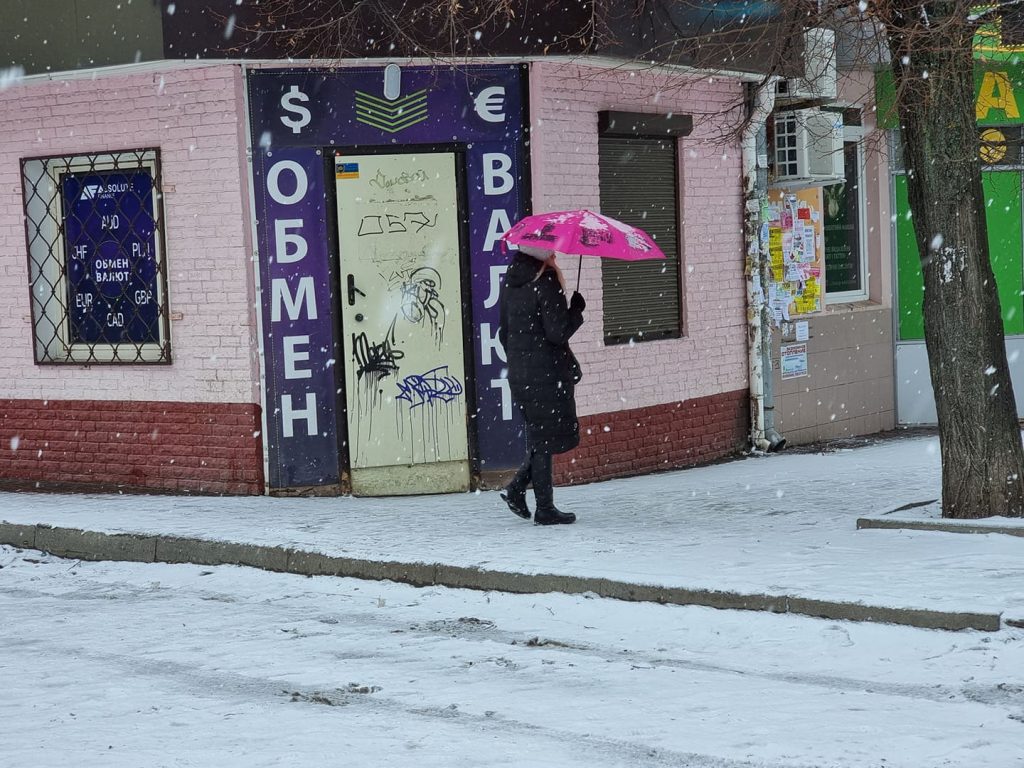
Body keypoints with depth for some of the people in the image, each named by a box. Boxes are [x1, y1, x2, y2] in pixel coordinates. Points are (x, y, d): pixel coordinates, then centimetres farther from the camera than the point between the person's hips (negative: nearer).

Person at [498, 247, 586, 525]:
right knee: (545, 439, 0)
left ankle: (517, 489, 9)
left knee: (540, 436, 19)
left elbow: (504, 332, 15)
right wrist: (577, 310, -3)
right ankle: (545, 509, 4)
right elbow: (558, 332, -19)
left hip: (518, 374, 7)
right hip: (546, 373, -7)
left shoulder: (510, 281, 9)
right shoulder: (546, 281, -15)